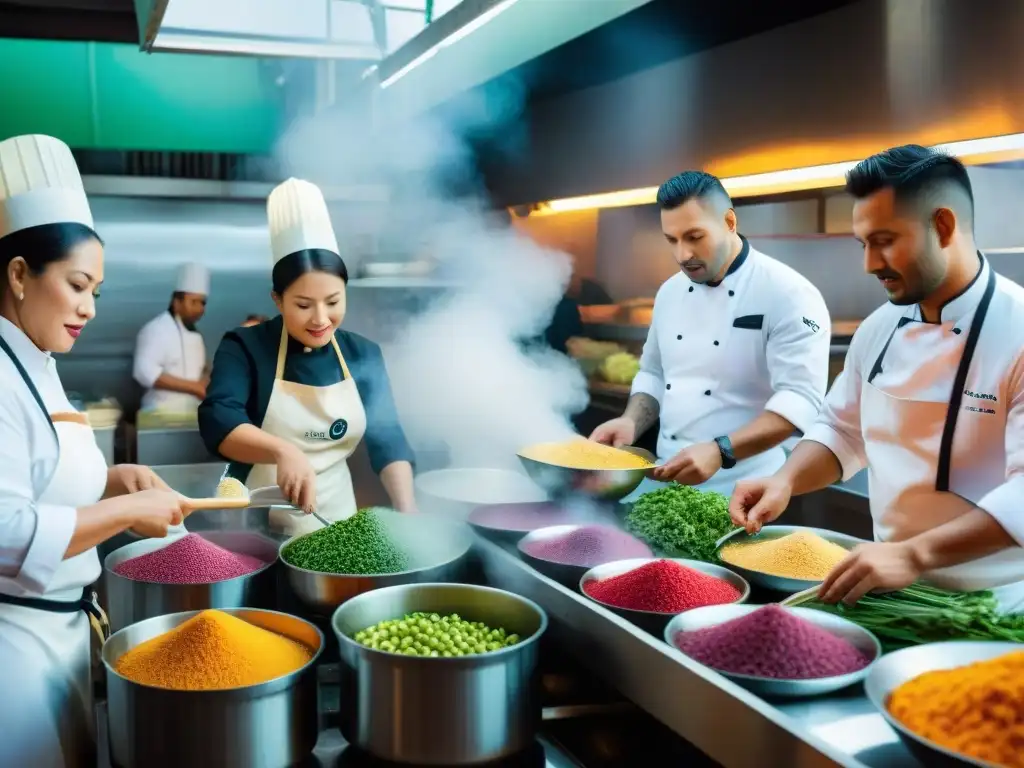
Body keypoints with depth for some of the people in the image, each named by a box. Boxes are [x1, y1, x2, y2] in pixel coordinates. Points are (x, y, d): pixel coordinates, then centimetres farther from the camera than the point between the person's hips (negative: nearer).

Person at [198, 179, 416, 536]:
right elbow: (218, 420, -21)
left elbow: (387, 438, 2)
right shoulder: (245, 348, -7)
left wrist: (407, 512, -12)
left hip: (336, 521, 3)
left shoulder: (364, 356, 3)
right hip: (256, 524, -3)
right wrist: (284, 451, -37)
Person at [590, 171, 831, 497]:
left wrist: (720, 451, -32)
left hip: (738, 490, -6)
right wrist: (631, 422, -3)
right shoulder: (671, 291, 8)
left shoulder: (789, 295, -13)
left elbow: (800, 399, -21)